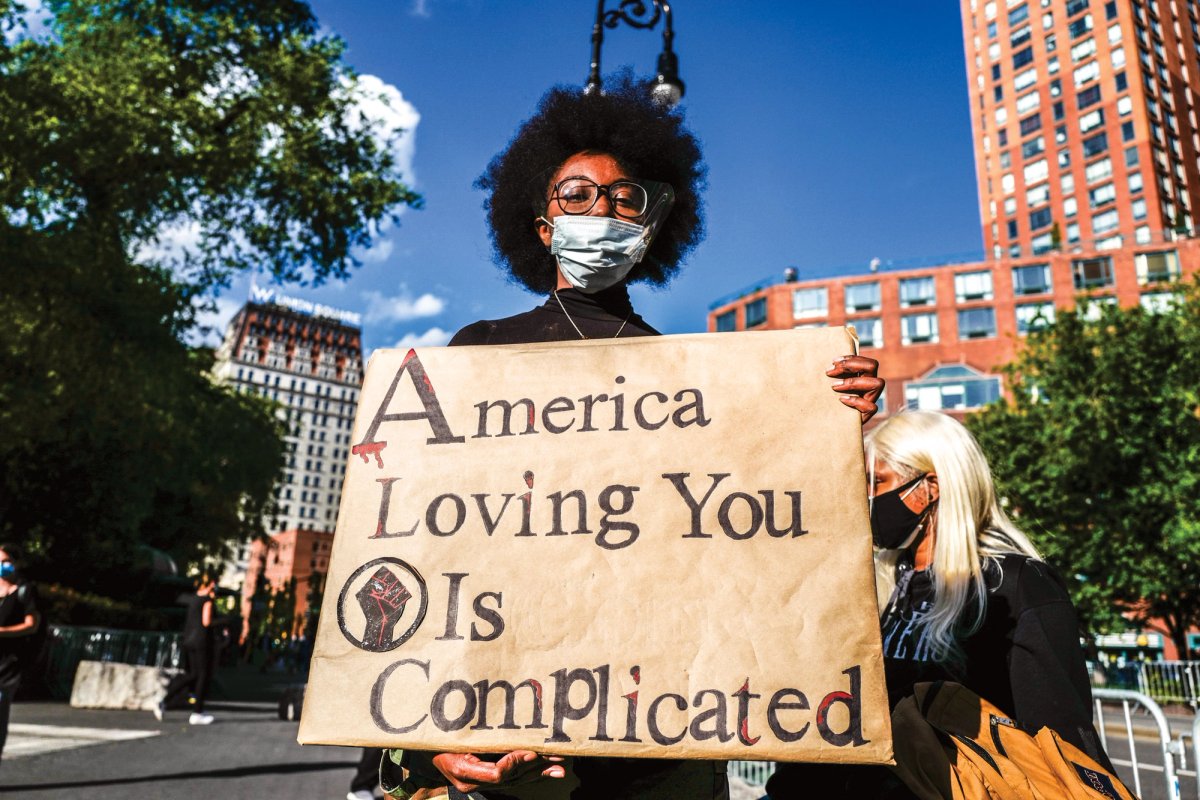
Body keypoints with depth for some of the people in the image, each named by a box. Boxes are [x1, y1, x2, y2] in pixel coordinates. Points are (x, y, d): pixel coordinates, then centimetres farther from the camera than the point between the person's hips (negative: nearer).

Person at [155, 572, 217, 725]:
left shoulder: (192, 599, 12)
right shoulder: (207, 600, -11)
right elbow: (206, 622, -19)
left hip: (188, 640, 8)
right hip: (201, 641, -8)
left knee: (191, 674, 16)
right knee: (203, 675, 2)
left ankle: (164, 702, 5)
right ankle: (197, 713, 7)